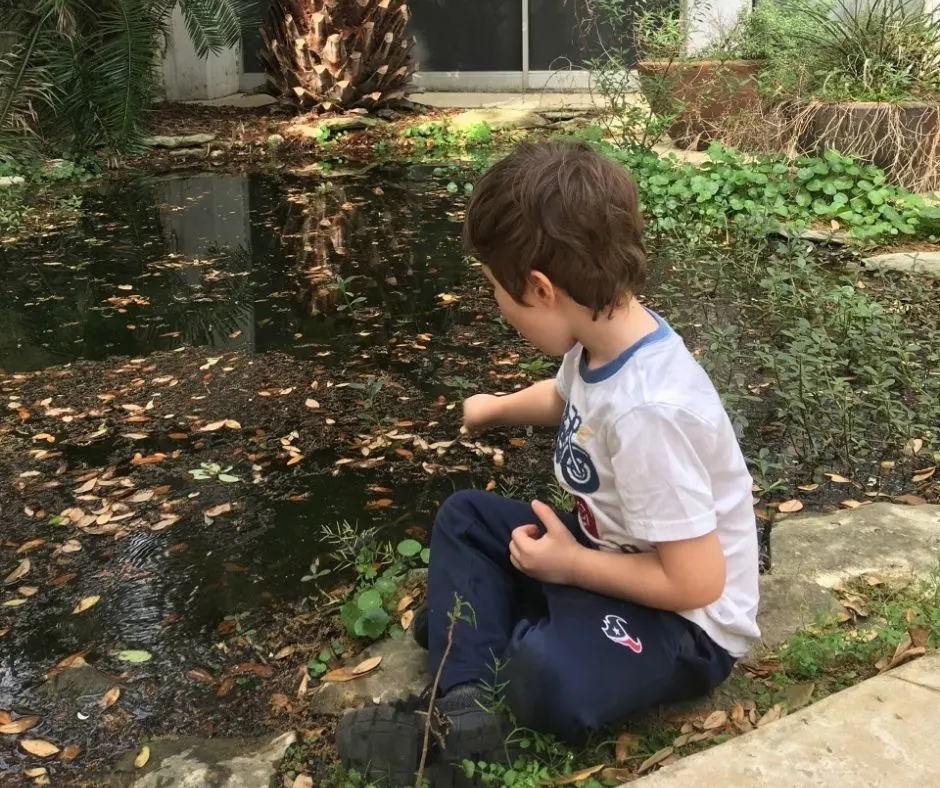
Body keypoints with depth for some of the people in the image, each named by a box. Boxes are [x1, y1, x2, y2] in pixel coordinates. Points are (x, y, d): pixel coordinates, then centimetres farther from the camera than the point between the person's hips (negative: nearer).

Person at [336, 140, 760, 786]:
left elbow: (695, 582, -29)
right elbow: (566, 400, 20)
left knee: (548, 674, -37)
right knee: (465, 518, 6)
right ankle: (467, 710, -9)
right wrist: (497, 409, 34)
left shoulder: (648, 410, -34)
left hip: (685, 622, -9)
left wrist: (570, 565, -18)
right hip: (614, 552, 9)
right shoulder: (601, 339, -7)